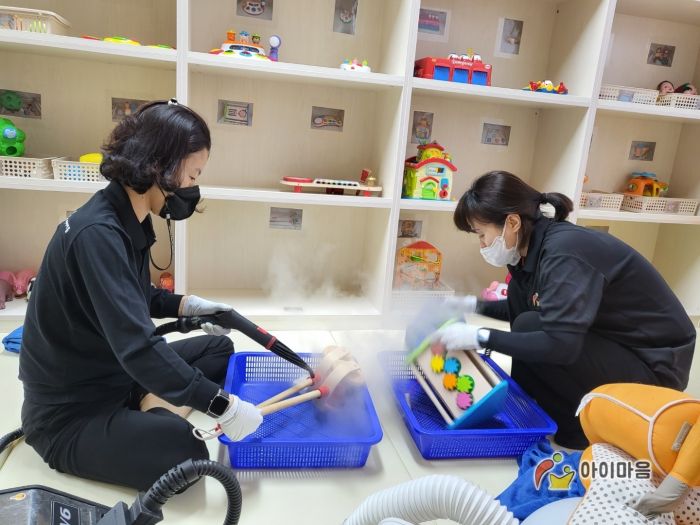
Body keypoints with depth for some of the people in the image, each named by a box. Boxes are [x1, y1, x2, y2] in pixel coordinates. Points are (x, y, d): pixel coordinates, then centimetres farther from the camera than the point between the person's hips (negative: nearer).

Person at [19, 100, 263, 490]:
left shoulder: (130, 221, 1)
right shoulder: (97, 234, -29)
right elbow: (137, 345, -35)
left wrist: (188, 305, 4)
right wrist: (223, 406, -30)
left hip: (115, 375, 10)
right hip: (69, 412, -9)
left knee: (218, 348, 14)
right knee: (183, 451, -33)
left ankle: (152, 406, -2)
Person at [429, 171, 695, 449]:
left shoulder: (564, 250, -28)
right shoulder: (536, 245, -1)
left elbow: (560, 345, -36)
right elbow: (526, 307, 16)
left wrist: (480, 337, -30)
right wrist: (476, 306, 5)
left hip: (655, 364, -9)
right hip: (612, 342, 9)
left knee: (529, 329, -24)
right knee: (520, 290, 1)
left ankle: (583, 425, -2)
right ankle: (527, 401, 8)